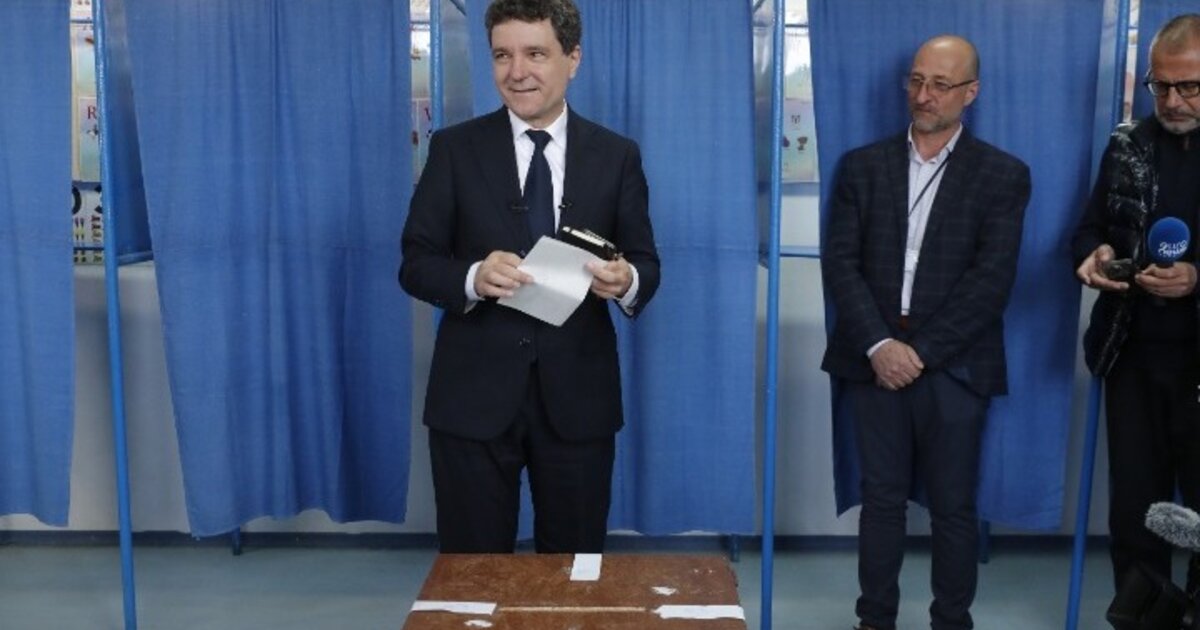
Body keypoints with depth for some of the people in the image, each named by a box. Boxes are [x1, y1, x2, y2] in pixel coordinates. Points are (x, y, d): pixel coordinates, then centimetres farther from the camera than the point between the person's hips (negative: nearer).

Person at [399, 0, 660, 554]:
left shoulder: (616, 155, 4)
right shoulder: (454, 148, 1)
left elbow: (645, 264, 5)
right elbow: (416, 263, -1)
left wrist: (627, 282, -19)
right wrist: (473, 278, -22)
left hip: (577, 394, 1)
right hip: (474, 393, -1)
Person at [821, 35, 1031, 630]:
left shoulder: (1003, 175, 2)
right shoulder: (863, 166, 7)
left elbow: (992, 280, -7)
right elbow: (840, 263, -1)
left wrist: (922, 352, -13)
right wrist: (879, 346, -12)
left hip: (953, 365, -1)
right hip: (875, 358, 2)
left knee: (953, 507, 7)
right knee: (881, 499, 9)